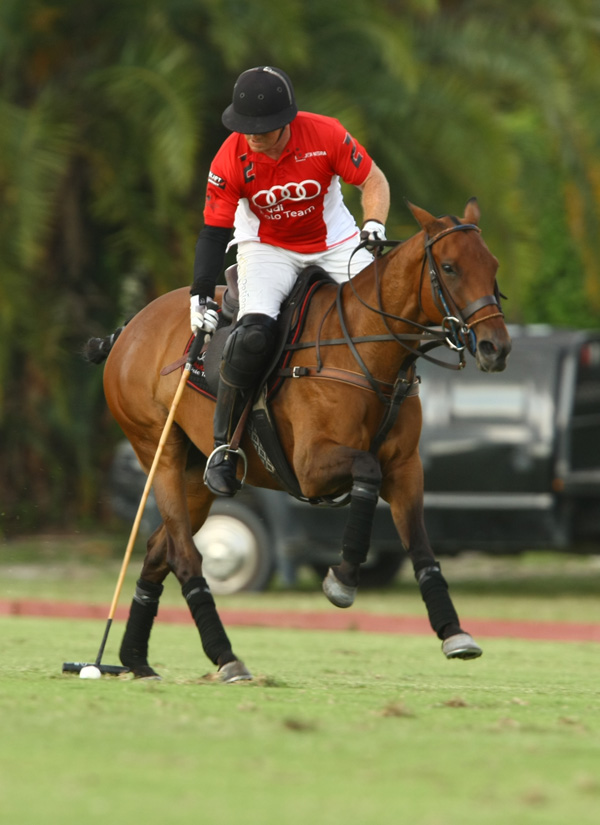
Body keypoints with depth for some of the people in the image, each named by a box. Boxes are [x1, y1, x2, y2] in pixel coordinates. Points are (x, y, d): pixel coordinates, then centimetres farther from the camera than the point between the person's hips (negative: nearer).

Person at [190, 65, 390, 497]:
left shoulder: (325, 135, -21)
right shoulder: (230, 161, -20)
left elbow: (374, 181, -9)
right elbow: (215, 231, -13)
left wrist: (374, 226, -27)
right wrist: (201, 296, -22)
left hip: (335, 242, 2)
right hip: (267, 247, -2)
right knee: (255, 332, -28)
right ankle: (223, 447, -16)